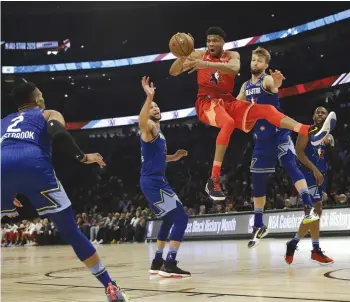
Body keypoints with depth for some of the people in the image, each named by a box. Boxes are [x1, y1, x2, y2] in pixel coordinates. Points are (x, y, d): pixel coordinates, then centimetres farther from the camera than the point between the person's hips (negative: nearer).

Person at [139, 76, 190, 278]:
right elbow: (141, 121, -37)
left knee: (169, 219, 22)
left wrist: (174, 157, 21)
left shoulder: (158, 131, 20)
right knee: (181, 217, -13)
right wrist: (149, 98, -49)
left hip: (156, 181, 10)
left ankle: (158, 262, 29)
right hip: (153, 182, -10)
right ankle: (170, 265, -16)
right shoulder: (149, 128, -10)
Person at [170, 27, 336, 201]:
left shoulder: (232, 55, 6)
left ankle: (311, 133, -23)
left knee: (267, 109, -13)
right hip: (207, 102, -4)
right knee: (228, 122, -37)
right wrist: (182, 55, -21)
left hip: (228, 102, 4)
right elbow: (173, 72, 0)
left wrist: (207, 65, -33)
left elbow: (234, 69, -20)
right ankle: (213, 180, -41)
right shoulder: (199, 55, 4)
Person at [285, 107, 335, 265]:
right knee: (316, 210, -16)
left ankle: (293, 244, 16)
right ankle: (316, 250, -8)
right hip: (308, 174, -8)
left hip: (321, 176, 8)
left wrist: (329, 145, -5)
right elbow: (299, 152, -13)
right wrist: (314, 170, -21)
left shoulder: (329, 137, 17)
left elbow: (334, 160, 13)